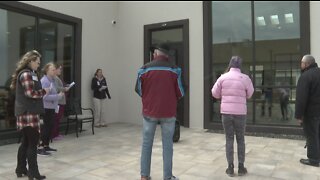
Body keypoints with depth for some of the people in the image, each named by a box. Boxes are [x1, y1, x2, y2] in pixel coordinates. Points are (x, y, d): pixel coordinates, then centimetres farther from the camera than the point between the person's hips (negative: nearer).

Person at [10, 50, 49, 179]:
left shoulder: (30, 73, 17)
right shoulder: (26, 74, -12)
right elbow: (30, 93, -20)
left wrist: (42, 91, 7)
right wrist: (44, 91, -5)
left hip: (27, 112, 10)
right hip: (29, 113, -10)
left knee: (26, 142, 16)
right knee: (33, 143, -3)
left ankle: (21, 169, 25)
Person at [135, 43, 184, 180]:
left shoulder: (144, 69, -3)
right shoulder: (174, 69, -6)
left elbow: (138, 90, 5)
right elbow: (180, 92, -2)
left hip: (149, 111, 1)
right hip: (168, 112, -1)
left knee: (147, 143, 12)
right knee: (167, 144, 8)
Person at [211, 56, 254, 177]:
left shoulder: (223, 77, -2)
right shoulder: (245, 78, -5)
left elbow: (214, 93, 4)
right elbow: (250, 94, 6)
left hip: (226, 112, 1)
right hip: (240, 113, -1)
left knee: (229, 139, 9)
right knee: (240, 140, 12)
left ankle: (230, 167, 12)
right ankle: (241, 167, 18)